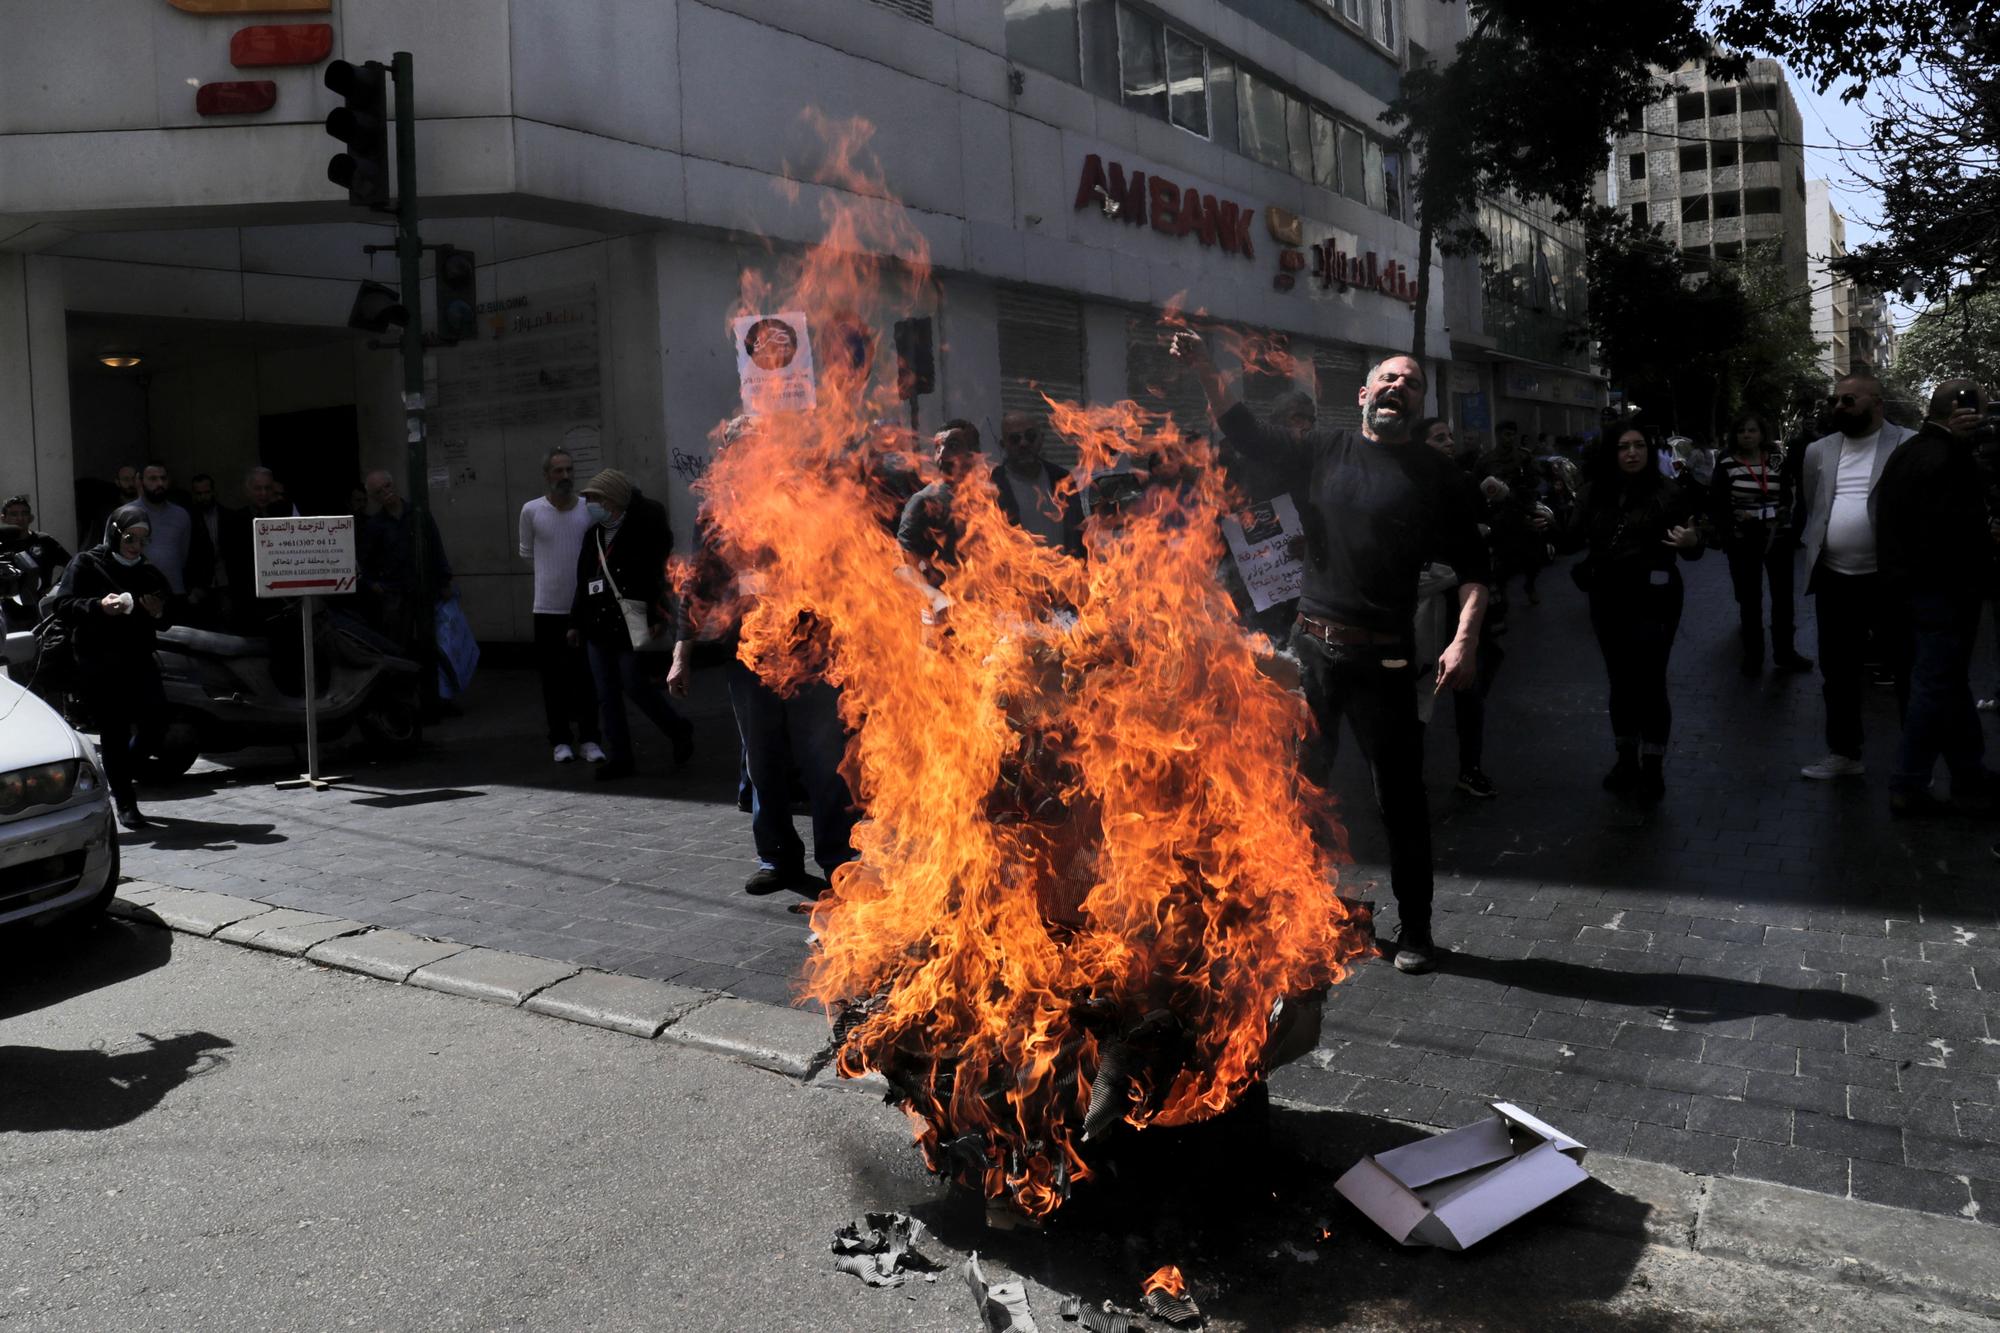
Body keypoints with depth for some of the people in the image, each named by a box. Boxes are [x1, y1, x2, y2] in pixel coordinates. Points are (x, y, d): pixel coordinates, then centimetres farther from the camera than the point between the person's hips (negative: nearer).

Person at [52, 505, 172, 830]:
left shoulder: (149, 573, 16)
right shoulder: (86, 564, 2)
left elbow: (165, 622, 21)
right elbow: (63, 605, -7)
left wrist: (158, 614, -2)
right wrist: (99, 606, -24)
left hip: (138, 659, 4)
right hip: (97, 664, -4)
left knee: (156, 713, -15)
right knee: (114, 732, -2)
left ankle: (121, 762, 16)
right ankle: (126, 804, 7)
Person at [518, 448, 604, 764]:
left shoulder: (589, 509, -2)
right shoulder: (532, 511, -4)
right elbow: (526, 552, 10)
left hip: (584, 605, 1)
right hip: (548, 607, -1)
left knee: (586, 675, 6)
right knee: (553, 677, 6)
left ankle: (589, 739, 15)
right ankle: (560, 740, 15)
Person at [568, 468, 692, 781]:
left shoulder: (641, 530, -8)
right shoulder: (593, 534, 15)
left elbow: (656, 576, -13)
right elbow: (583, 581, 19)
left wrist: (657, 617, -18)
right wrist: (576, 622, 18)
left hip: (629, 623, -7)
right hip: (598, 625, 7)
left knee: (634, 684, -7)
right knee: (606, 693, 6)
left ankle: (679, 731, 17)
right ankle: (618, 757, 12)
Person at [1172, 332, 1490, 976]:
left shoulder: (1430, 472, 3)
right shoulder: (1321, 451, 8)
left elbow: (1473, 565, 2)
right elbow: (1247, 437, -6)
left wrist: (1464, 640, -12)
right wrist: (1206, 372, -22)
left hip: (1383, 657, -2)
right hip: (1312, 646, 2)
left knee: (1400, 800, 3)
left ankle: (1415, 930, 19)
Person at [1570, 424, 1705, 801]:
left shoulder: (1668, 492, -6)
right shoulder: (1593, 493, 4)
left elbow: (1692, 550, -6)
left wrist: (1691, 542, -27)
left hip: (1653, 601, -4)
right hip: (1607, 600, 4)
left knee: (1650, 683, 0)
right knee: (1620, 682, 14)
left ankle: (1653, 767, 12)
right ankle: (1625, 759, 29)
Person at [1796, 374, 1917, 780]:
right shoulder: (1818, 450, 8)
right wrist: (1818, 551, 10)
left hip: (1889, 579, -5)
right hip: (1834, 579, 5)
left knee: (1907, 670, 7)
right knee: (1837, 672, 13)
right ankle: (1843, 752, 26)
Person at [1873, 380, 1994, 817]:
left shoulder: (1904, 454, 11)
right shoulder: (1952, 458, -19)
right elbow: (1963, 531, -24)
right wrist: (1979, 581, -13)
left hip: (1908, 583, 10)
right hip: (1944, 589, -10)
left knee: (1950, 682, 19)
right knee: (1936, 687, -1)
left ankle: (1970, 775, 29)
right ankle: (1907, 788, 4)